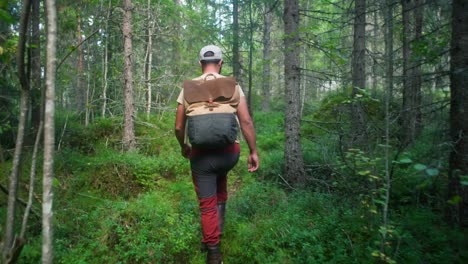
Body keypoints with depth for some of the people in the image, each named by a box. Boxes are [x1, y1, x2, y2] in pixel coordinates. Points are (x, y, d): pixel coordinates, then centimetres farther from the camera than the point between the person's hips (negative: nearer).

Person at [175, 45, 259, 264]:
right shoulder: (232, 85, -1)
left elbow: (179, 127, 2)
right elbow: (246, 121, -8)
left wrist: (183, 147, 21)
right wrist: (253, 151, 0)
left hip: (201, 154, -1)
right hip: (229, 152, 1)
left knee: (207, 203, 11)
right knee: (220, 180, 33)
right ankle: (218, 224, 31)